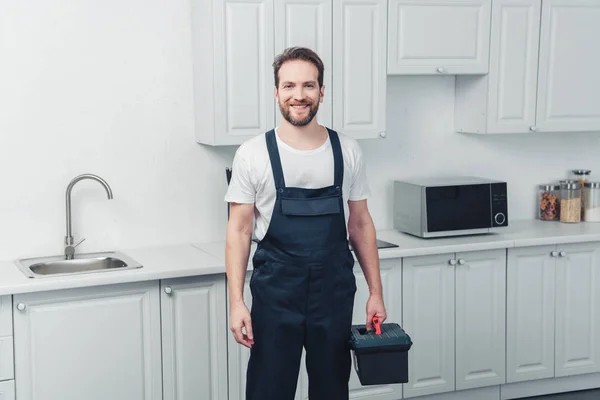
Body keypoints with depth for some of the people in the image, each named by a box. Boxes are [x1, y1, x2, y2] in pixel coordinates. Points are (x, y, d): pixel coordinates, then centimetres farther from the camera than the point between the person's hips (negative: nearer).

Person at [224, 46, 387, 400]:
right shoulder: (253, 154, -5)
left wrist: (376, 291, 5)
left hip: (334, 294, 2)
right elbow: (240, 231, -2)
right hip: (275, 294, -2)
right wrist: (236, 301, -9)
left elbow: (360, 224, 8)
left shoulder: (348, 151, 2)